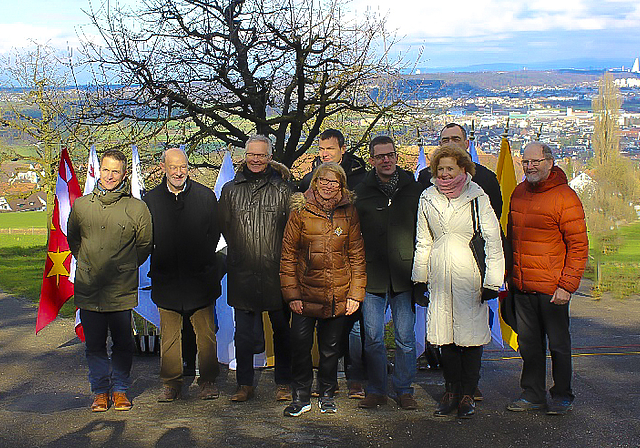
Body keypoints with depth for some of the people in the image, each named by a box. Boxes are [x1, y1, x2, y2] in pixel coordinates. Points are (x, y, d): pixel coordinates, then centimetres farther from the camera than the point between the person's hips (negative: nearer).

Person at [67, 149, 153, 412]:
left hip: (122, 290, -2)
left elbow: (144, 245, 8)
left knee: (123, 343, 5)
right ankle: (100, 391, 21)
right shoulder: (81, 205, 6)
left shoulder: (137, 208, -3)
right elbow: (72, 240, 20)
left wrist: (125, 268, 9)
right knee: (94, 344, 8)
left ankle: (120, 390, 20)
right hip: (88, 289, 2)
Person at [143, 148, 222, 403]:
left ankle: (208, 382, 14)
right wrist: (161, 263, -2)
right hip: (167, 280, 1)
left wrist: (201, 262, -2)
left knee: (206, 334, 3)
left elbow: (215, 234, 5)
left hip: (200, 277, -1)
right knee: (169, 336, 6)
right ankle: (171, 384, 16)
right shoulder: (151, 199, 6)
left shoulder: (205, 196, 4)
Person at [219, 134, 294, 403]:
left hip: (276, 271, -1)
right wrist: (242, 250, 9)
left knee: (281, 329, 6)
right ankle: (245, 385, 16)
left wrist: (280, 254, -3)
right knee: (243, 333, 6)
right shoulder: (230, 189, 9)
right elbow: (224, 226, 15)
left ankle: (284, 384, 17)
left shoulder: (283, 189, 3)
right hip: (242, 273, 2)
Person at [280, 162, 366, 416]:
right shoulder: (300, 212, -1)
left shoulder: (349, 214, 3)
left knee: (330, 348, 11)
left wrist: (355, 293, 0)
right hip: (306, 294, -1)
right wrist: (292, 294, -6)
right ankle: (301, 397, 15)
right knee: (300, 345, -3)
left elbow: (357, 256, 6)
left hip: (338, 297, 1)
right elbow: (288, 255, 0)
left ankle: (327, 395, 28)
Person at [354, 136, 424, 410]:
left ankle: (404, 390, 17)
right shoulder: (361, 192, 4)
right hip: (372, 275, 0)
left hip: (404, 275, 0)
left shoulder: (413, 189, 6)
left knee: (405, 337, 5)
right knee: (373, 337, 4)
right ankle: (376, 390, 17)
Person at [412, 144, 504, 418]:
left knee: (471, 335, 0)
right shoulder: (428, 198, 9)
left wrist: (492, 280, -7)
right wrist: (419, 279, 14)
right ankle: (451, 391, 18)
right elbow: (423, 241, 16)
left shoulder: (477, 197, -3)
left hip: (469, 276, -3)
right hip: (439, 276, 3)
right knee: (445, 336, 5)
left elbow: (492, 240, -2)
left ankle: (467, 394, 12)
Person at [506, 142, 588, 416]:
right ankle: (533, 395, 24)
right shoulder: (518, 194, 9)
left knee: (558, 344, 6)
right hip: (521, 287, 6)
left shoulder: (564, 197, -10)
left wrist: (568, 285, -15)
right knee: (528, 343, 12)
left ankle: (562, 395, 21)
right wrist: (510, 275, 15)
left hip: (552, 288, -5)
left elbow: (578, 246, -11)